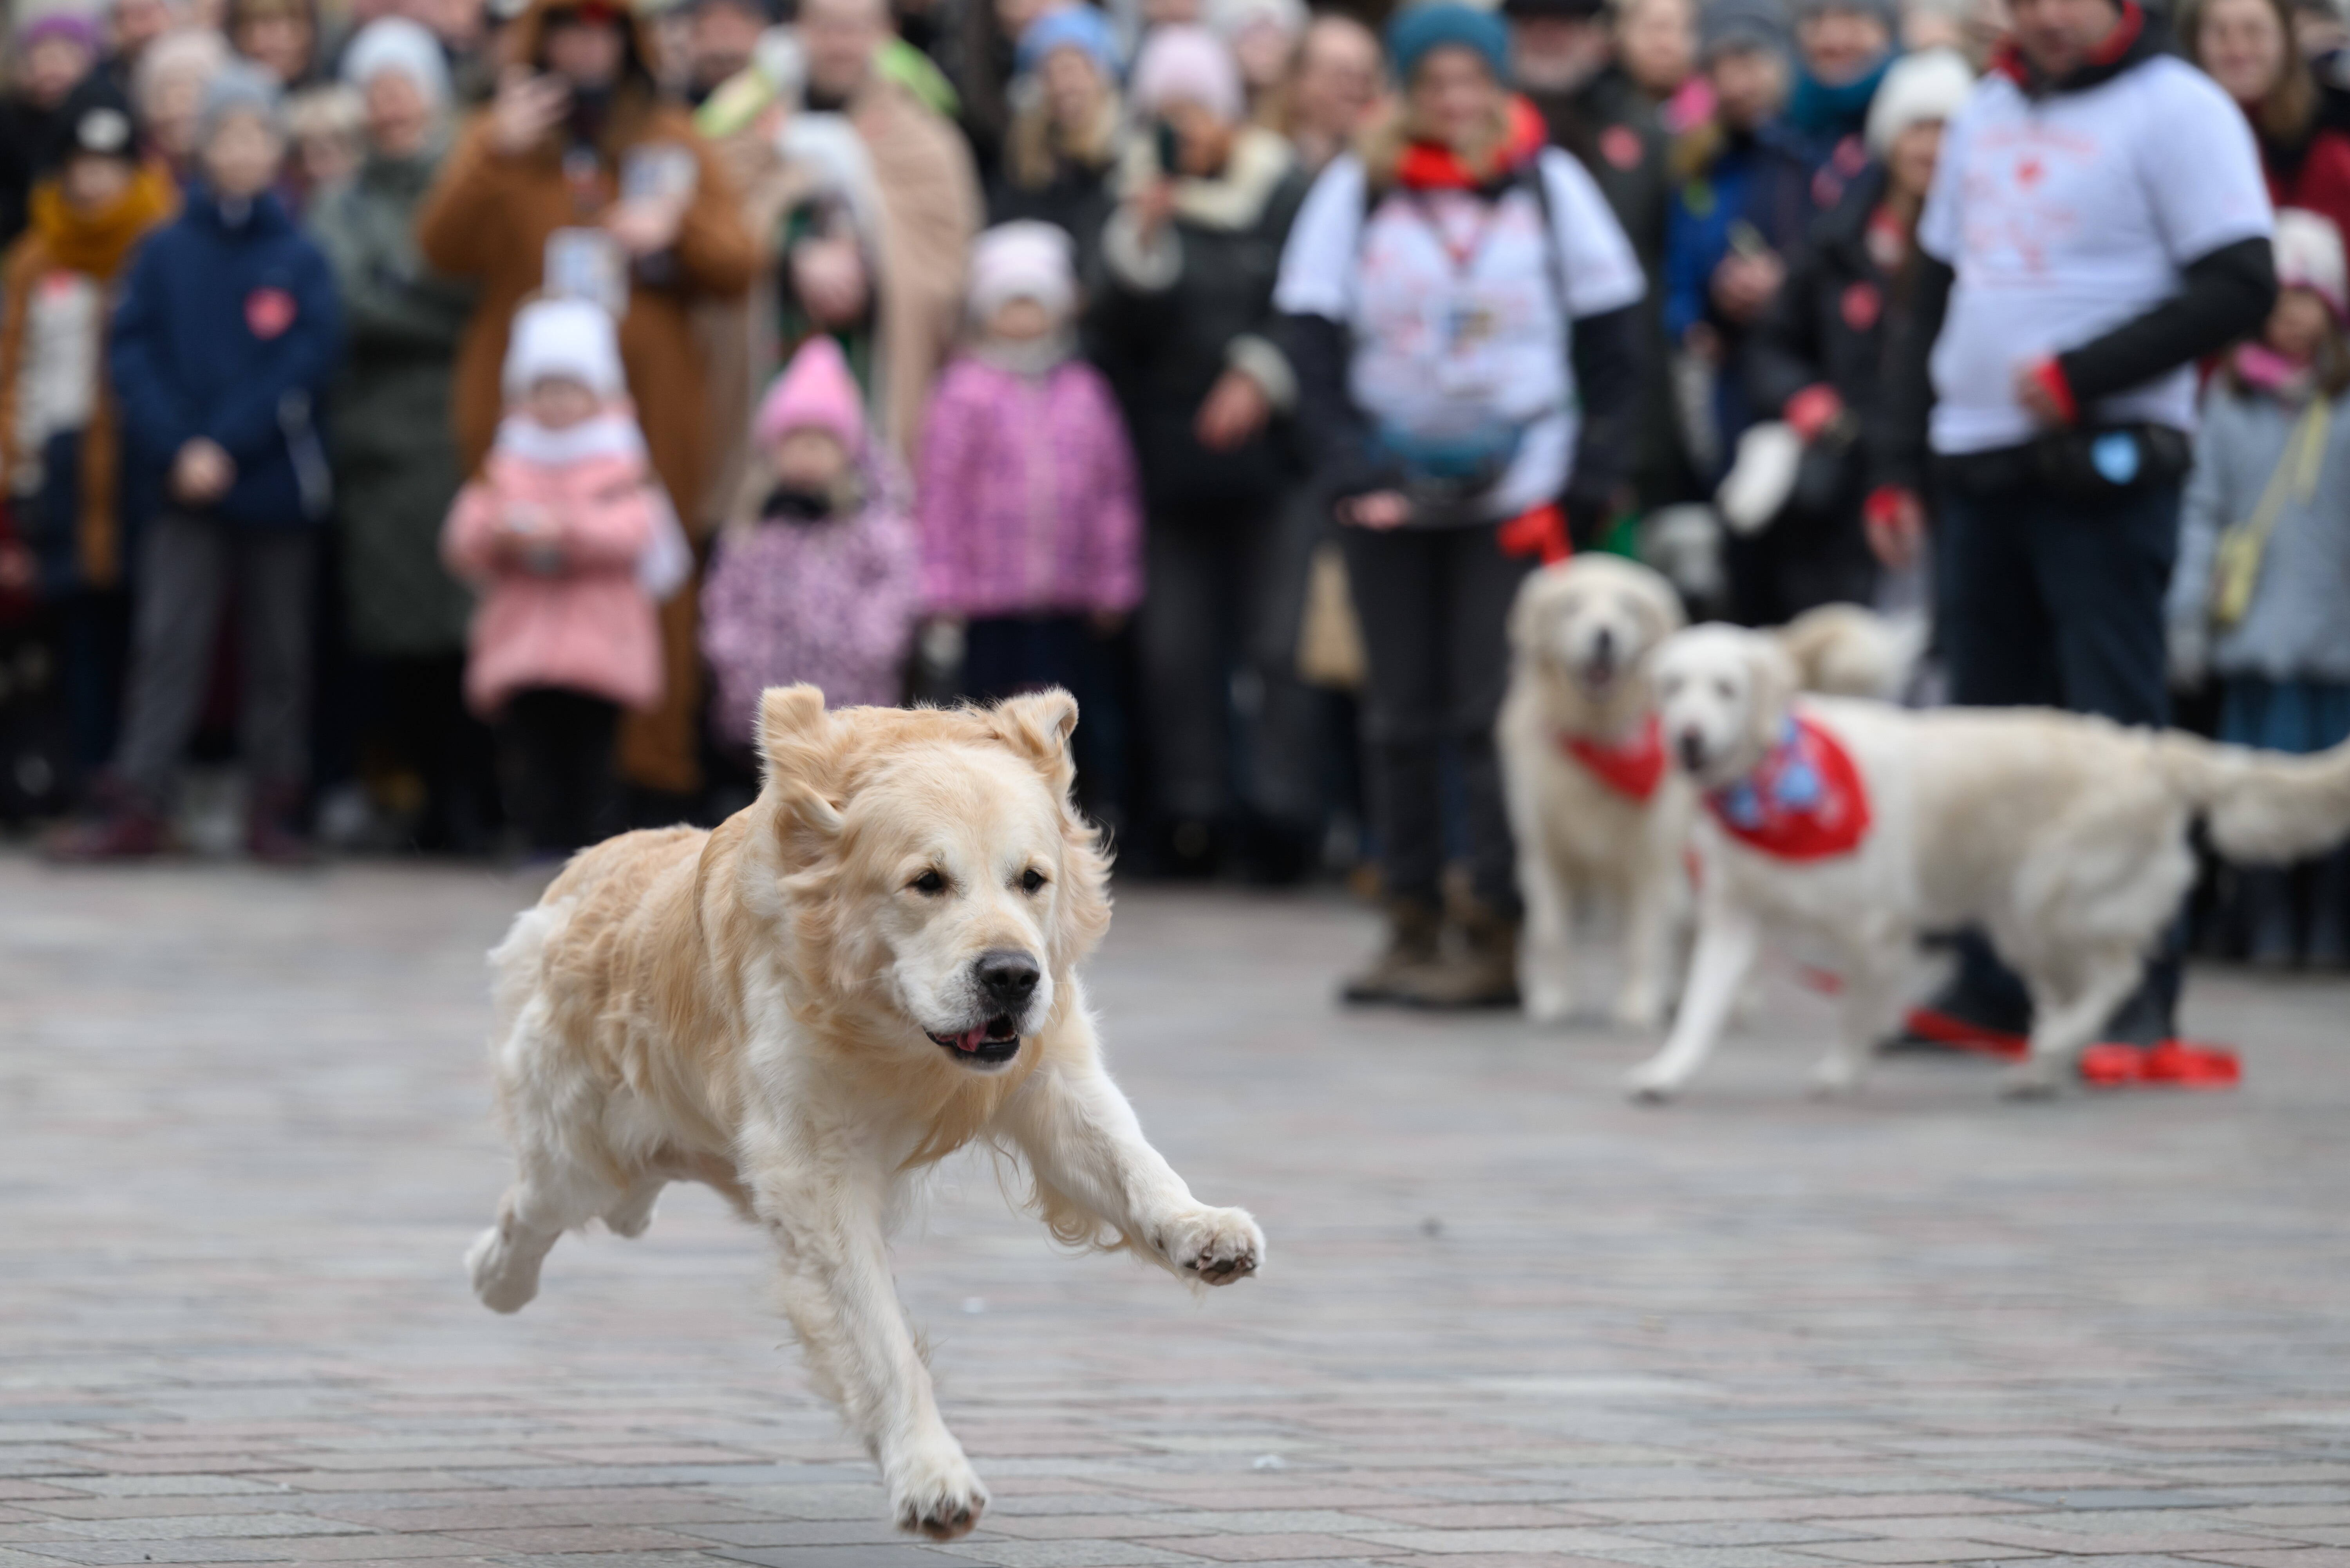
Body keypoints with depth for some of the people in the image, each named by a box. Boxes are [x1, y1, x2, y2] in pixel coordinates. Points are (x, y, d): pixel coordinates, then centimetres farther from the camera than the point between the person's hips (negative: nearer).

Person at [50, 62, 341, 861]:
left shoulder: (301, 258, 1)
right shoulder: (165, 251, 5)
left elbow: (309, 360, -6)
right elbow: (132, 349, 0)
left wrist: (226, 447, -14)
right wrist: (176, 449, -13)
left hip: (279, 489, 0)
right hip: (187, 488, 0)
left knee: (277, 653, 5)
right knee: (167, 643, -4)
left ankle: (275, 809, 12)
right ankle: (134, 807, -5)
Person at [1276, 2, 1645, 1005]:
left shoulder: (1550, 184, 2)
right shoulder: (1355, 191, 3)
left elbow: (1613, 347, 5)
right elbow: (1316, 344, 3)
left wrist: (1588, 486, -3)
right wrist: (1349, 474, -9)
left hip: (1516, 495, -2)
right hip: (1392, 495, 2)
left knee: (1497, 715, -8)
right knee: (1401, 719, 6)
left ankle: (1497, 933, -6)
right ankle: (1412, 925, 13)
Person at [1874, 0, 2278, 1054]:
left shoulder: (2178, 109, -5)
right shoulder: (1986, 115, 17)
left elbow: (2239, 288, -12)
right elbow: (1932, 300, 22)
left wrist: (2077, 374, -16)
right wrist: (1897, 462, 15)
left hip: (2104, 472, -7)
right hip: (1975, 471, 7)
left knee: (2116, 730, -7)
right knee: (1988, 726, 8)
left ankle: (2139, 995, -3)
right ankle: (1993, 986, 15)